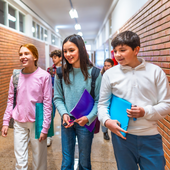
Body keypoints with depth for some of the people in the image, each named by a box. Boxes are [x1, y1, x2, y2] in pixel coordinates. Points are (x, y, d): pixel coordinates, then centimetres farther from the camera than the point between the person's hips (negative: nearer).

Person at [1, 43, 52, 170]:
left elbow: (47, 103, -9)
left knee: (39, 159, 10)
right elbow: (11, 100, 9)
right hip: (19, 123, 3)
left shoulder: (44, 76, -10)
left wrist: (45, 128, -10)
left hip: (37, 122, -3)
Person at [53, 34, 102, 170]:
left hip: (86, 123, -2)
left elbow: (99, 100, -7)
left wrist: (89, 118, -19)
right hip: (67, 122, 2)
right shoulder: (61, 73, -2)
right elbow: (57, 98, 3)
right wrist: (64, 113, -12)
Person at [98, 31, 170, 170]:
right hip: (121, 134, 0)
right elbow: (102, 104, 5)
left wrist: (145, 112, -16)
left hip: (150, 137, 0)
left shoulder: (155, 71, -3)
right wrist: (106, 121, -13)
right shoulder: (110, 74, -2)